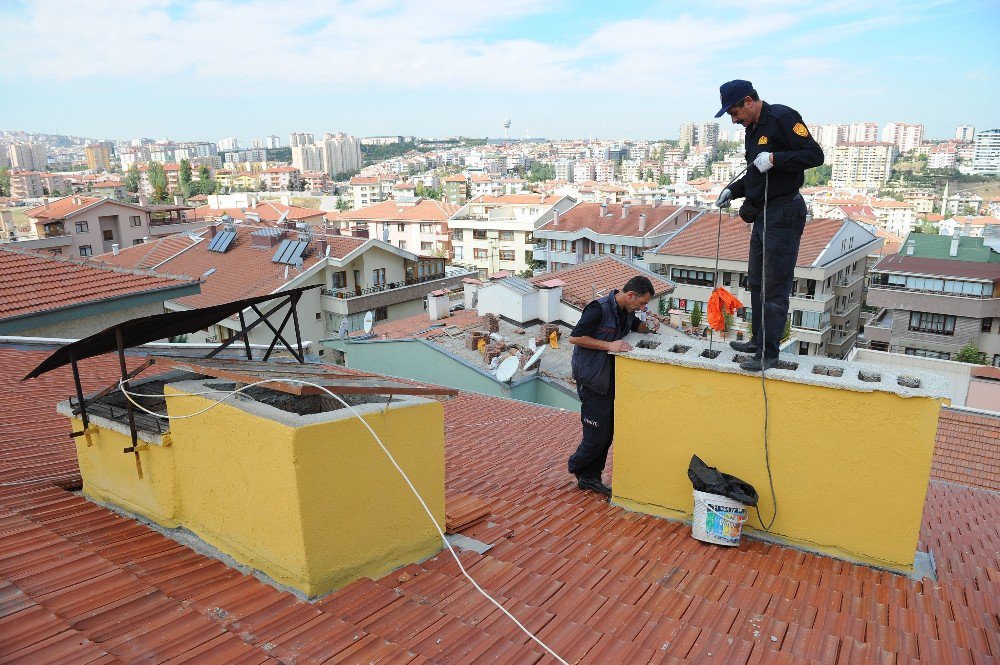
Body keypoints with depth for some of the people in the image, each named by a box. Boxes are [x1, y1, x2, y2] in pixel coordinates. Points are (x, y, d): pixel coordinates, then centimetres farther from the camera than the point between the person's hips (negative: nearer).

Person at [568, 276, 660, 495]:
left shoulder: (627, 312, 7)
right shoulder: (599, 308, -20)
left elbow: (634, 325, 28)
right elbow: (574, 337, -22)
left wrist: (648, 326, 5)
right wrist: (609, 345, -26)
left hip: (609, 379, 9)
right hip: (592, 380, -9)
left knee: (607, 434, 13)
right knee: (597, 435, -4)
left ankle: (590, 477, 26)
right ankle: (577, 467, 23)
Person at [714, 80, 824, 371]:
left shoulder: (782, 117, -12)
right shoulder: (753, 128, 16)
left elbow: (815, 154, -17)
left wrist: (775, 158, -26)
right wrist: (733, 191, 13)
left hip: (784, 215, -10)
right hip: (762, 215, 10)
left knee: (775, 287, -5)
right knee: (756, 282, 17)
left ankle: (769, 353, 1)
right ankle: (759, 340, 30)